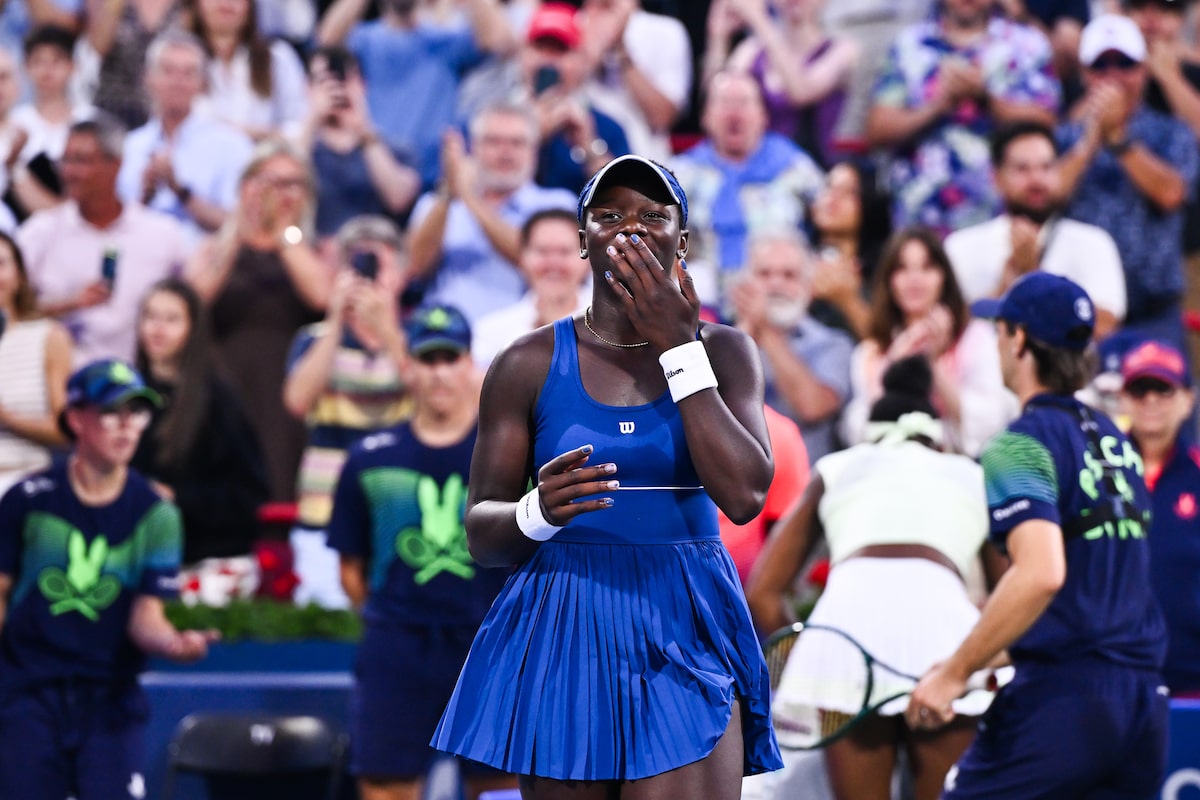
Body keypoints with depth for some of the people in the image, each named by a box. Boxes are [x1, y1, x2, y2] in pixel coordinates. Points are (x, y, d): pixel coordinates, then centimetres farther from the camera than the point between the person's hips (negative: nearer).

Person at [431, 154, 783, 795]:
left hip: (687, 638, 0)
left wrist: (678, 348, -12)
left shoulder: (722, 352, 3)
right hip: (563, 639, 1)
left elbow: (744, 495, -12)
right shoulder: (529, 364, 2)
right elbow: (480, 534, 2)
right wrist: (537, 512, -22)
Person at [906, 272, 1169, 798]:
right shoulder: (1114, 440, 16)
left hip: (1062, 697, -7)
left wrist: (954, 674, -20)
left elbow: (1041, 574, -24)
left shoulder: (1023, 444, -9)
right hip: (1144, 702, 7)